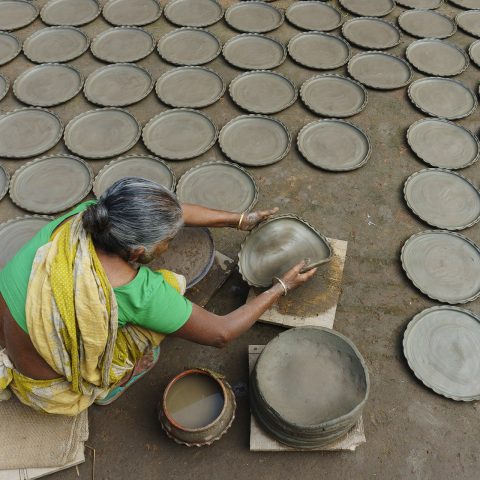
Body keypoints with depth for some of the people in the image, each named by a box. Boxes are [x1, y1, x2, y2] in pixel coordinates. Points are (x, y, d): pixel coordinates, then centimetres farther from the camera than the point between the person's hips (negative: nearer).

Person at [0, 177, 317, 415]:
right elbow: (221, 333, -18)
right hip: (47, 387, -5)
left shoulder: (90, 214, -20)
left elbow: (166, 213, -2)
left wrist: (239, 220, 6)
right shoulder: (138, 293, -34)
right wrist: (281, 288, -7)